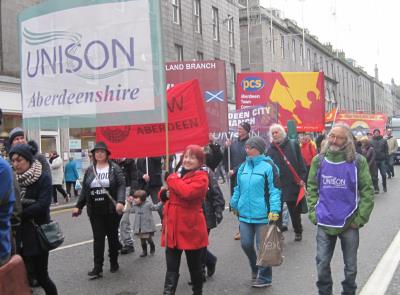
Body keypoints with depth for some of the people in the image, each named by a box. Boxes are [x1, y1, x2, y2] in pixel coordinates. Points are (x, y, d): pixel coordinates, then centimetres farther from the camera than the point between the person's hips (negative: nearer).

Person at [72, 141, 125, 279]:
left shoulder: (114, 168, -3)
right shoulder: (90, 170, 8)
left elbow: (121, 186, -11)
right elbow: (84, 190, 11)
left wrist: (120, 202, -25)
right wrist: (78, 206, 7)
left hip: (112, 210, -2)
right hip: (95, 212, 2)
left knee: (112, 236, 11)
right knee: (98, 238, 0)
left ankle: (114, 263, 27)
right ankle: (97, 268, 0)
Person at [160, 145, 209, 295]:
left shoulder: (201, 177, -9)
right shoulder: (178, 174, 13)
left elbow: (187, 192, -29)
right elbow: (165, 195, 22)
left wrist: (172, 180, -14)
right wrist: (165, 193, -2)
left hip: (191, 228, -5)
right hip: (173, 228, 6)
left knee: (194, 266, 12)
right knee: (171, 268, 3)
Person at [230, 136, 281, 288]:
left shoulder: (268, 166, -10)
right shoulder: (243, 167, 10)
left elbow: (275, 190, -13)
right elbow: (238, 188, 18)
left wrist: (274, 210, -19)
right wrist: (234, 204, 19)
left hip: (262, 215, -6)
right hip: (245, 213, 6)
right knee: (246, 244, 11)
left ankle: (264, 277, 20)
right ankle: (255, 268, 36)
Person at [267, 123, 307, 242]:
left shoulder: (293, 144, 0)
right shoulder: (271, 149, 5)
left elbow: (300, 162, -1)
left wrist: (302, 178, -8)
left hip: (292, 184, -1)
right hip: (276, 185, 1)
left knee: (294, 211, 11)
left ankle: (298, 231, 30)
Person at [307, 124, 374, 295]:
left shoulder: (358, 161, -7)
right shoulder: (319, 160, 1)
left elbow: (367, 192, -6)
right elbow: (312, 188, 7)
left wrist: (360, 218, -10)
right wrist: (313, 212, 0)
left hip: (349, 223, -1)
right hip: (324, 223, 2)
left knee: (350, 266, 13)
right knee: (322, 263, 8)